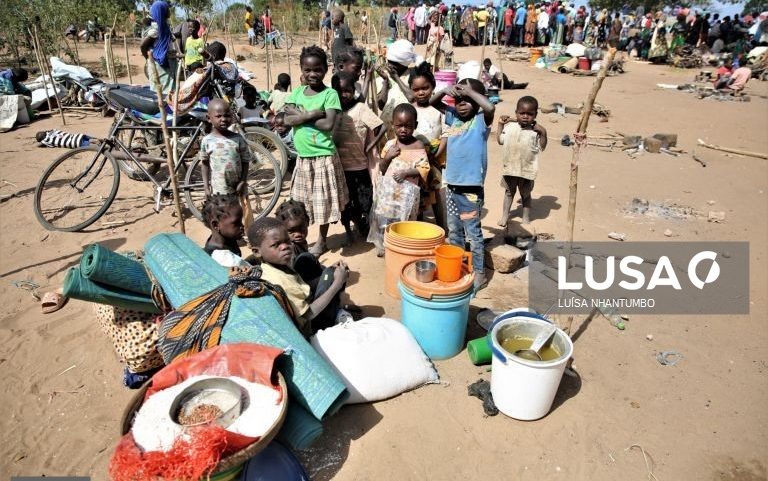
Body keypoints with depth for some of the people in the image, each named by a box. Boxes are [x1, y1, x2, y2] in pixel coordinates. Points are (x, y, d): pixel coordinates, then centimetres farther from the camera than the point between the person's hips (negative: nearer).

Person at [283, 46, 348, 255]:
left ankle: (322, 240, 22)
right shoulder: (297, 92, 6)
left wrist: (301, 115, -12)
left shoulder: (330, 94, -8)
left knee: (323, 200, 5)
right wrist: (311, 114, -19)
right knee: (301, 201, 15)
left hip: (323, 157, -5)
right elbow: (288, 120, -7)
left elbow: (328, 124, -21)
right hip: (303, 156, 5)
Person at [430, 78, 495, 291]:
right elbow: (433, 103, 15)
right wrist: (445, 91, -5)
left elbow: (490, 107, -30)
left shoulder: (480, 121, -8)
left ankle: (478, 273, 14)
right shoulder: (454, 118, 8)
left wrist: (470, 91, -18)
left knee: (472, 232, 2)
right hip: (452, 185, 6)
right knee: (453, 231, 18)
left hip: (471, 188, -6)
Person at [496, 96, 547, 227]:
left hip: (527, 170, -2)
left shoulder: (536, 130, -9)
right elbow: (500, 141, 6)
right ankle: (505, 215, 32)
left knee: (525, 194, 16)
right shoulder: (510, 126, -3)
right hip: (509, 167, 2)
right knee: (509, 192, 19)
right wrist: (500, 125, 1)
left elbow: (542, 148, -9)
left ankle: (526, 218, 30)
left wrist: (543, 133, -21)